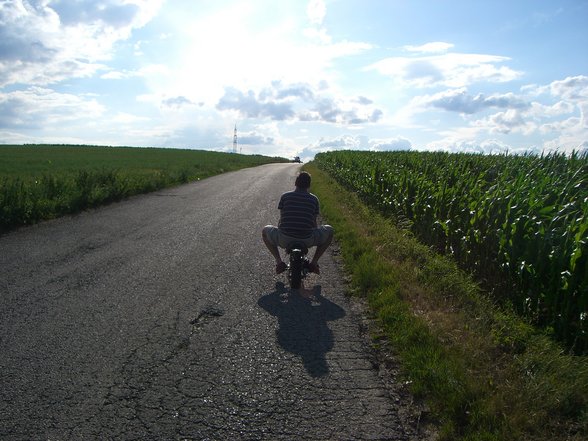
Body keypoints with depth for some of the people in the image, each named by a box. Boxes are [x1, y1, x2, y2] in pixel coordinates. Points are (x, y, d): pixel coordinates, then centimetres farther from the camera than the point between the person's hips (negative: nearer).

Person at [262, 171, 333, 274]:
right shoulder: (314, 199, 8)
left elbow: (281, 221, 13)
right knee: (329, 230, 27)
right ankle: (314, 262, 18)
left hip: (284, 240, 0)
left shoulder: (285, 196, 8)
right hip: (307, 241, 0)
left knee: (265, 230, 31)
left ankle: (279, 261, 15)